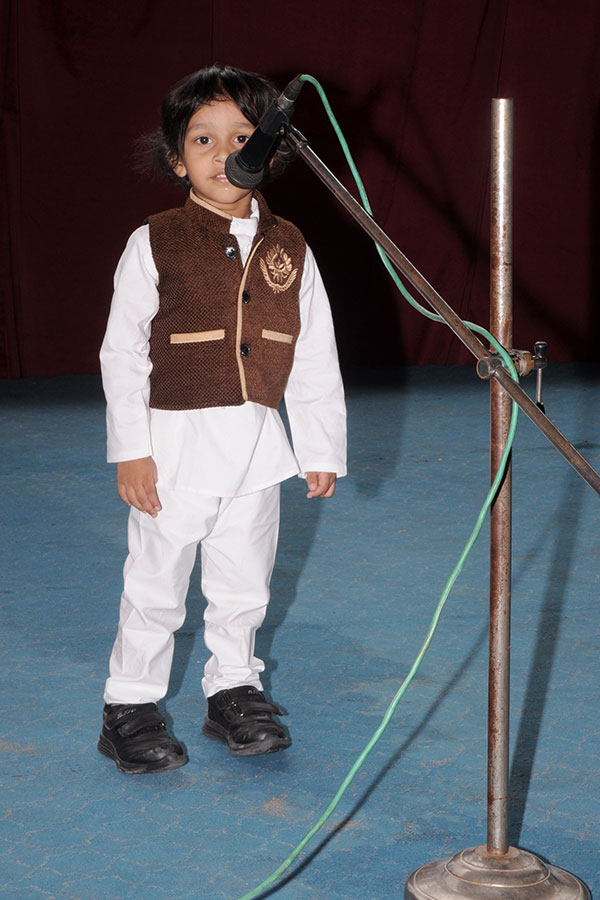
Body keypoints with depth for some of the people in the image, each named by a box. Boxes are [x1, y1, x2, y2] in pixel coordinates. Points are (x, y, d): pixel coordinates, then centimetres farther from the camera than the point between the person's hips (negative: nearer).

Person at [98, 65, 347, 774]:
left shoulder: (289, 249, 4)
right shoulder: (154, 245, -6)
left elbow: (315, 360, 9)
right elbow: (122, 352, -5)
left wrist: (321, 450, 7)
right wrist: (130, 450, -10)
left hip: (258, 443, 4)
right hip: (175, 443, -3)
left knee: (244, 583, 14)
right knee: (156, 587, 5)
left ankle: (232, 692, 32)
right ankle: (129, 708, 19)